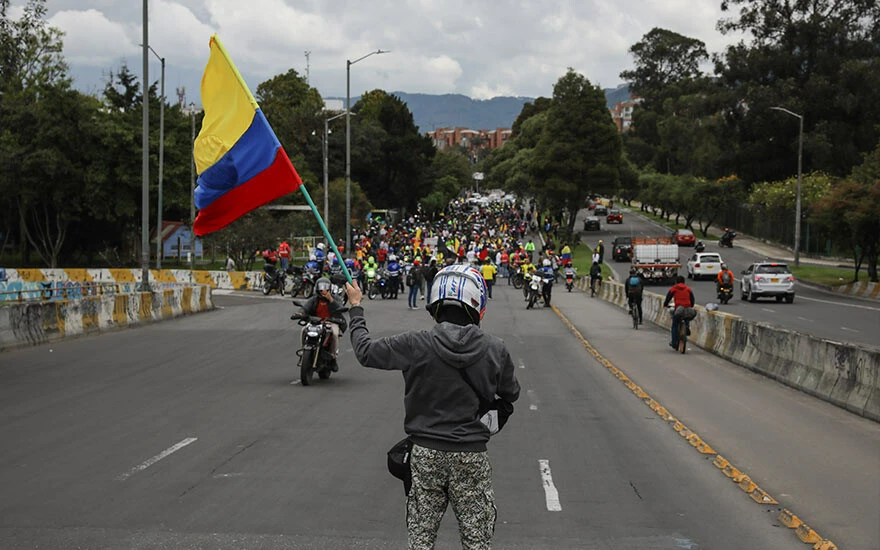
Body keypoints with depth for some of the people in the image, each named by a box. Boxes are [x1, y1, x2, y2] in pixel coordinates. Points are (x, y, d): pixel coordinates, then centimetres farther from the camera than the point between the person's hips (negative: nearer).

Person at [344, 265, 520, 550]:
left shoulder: (416, 344, -13)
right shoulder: (495, 349, -8)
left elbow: (366, 351, 0)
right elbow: (510, 393, 8)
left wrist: (356, 308, 14)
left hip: (426, 453, 0)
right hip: (472, 455, 0)